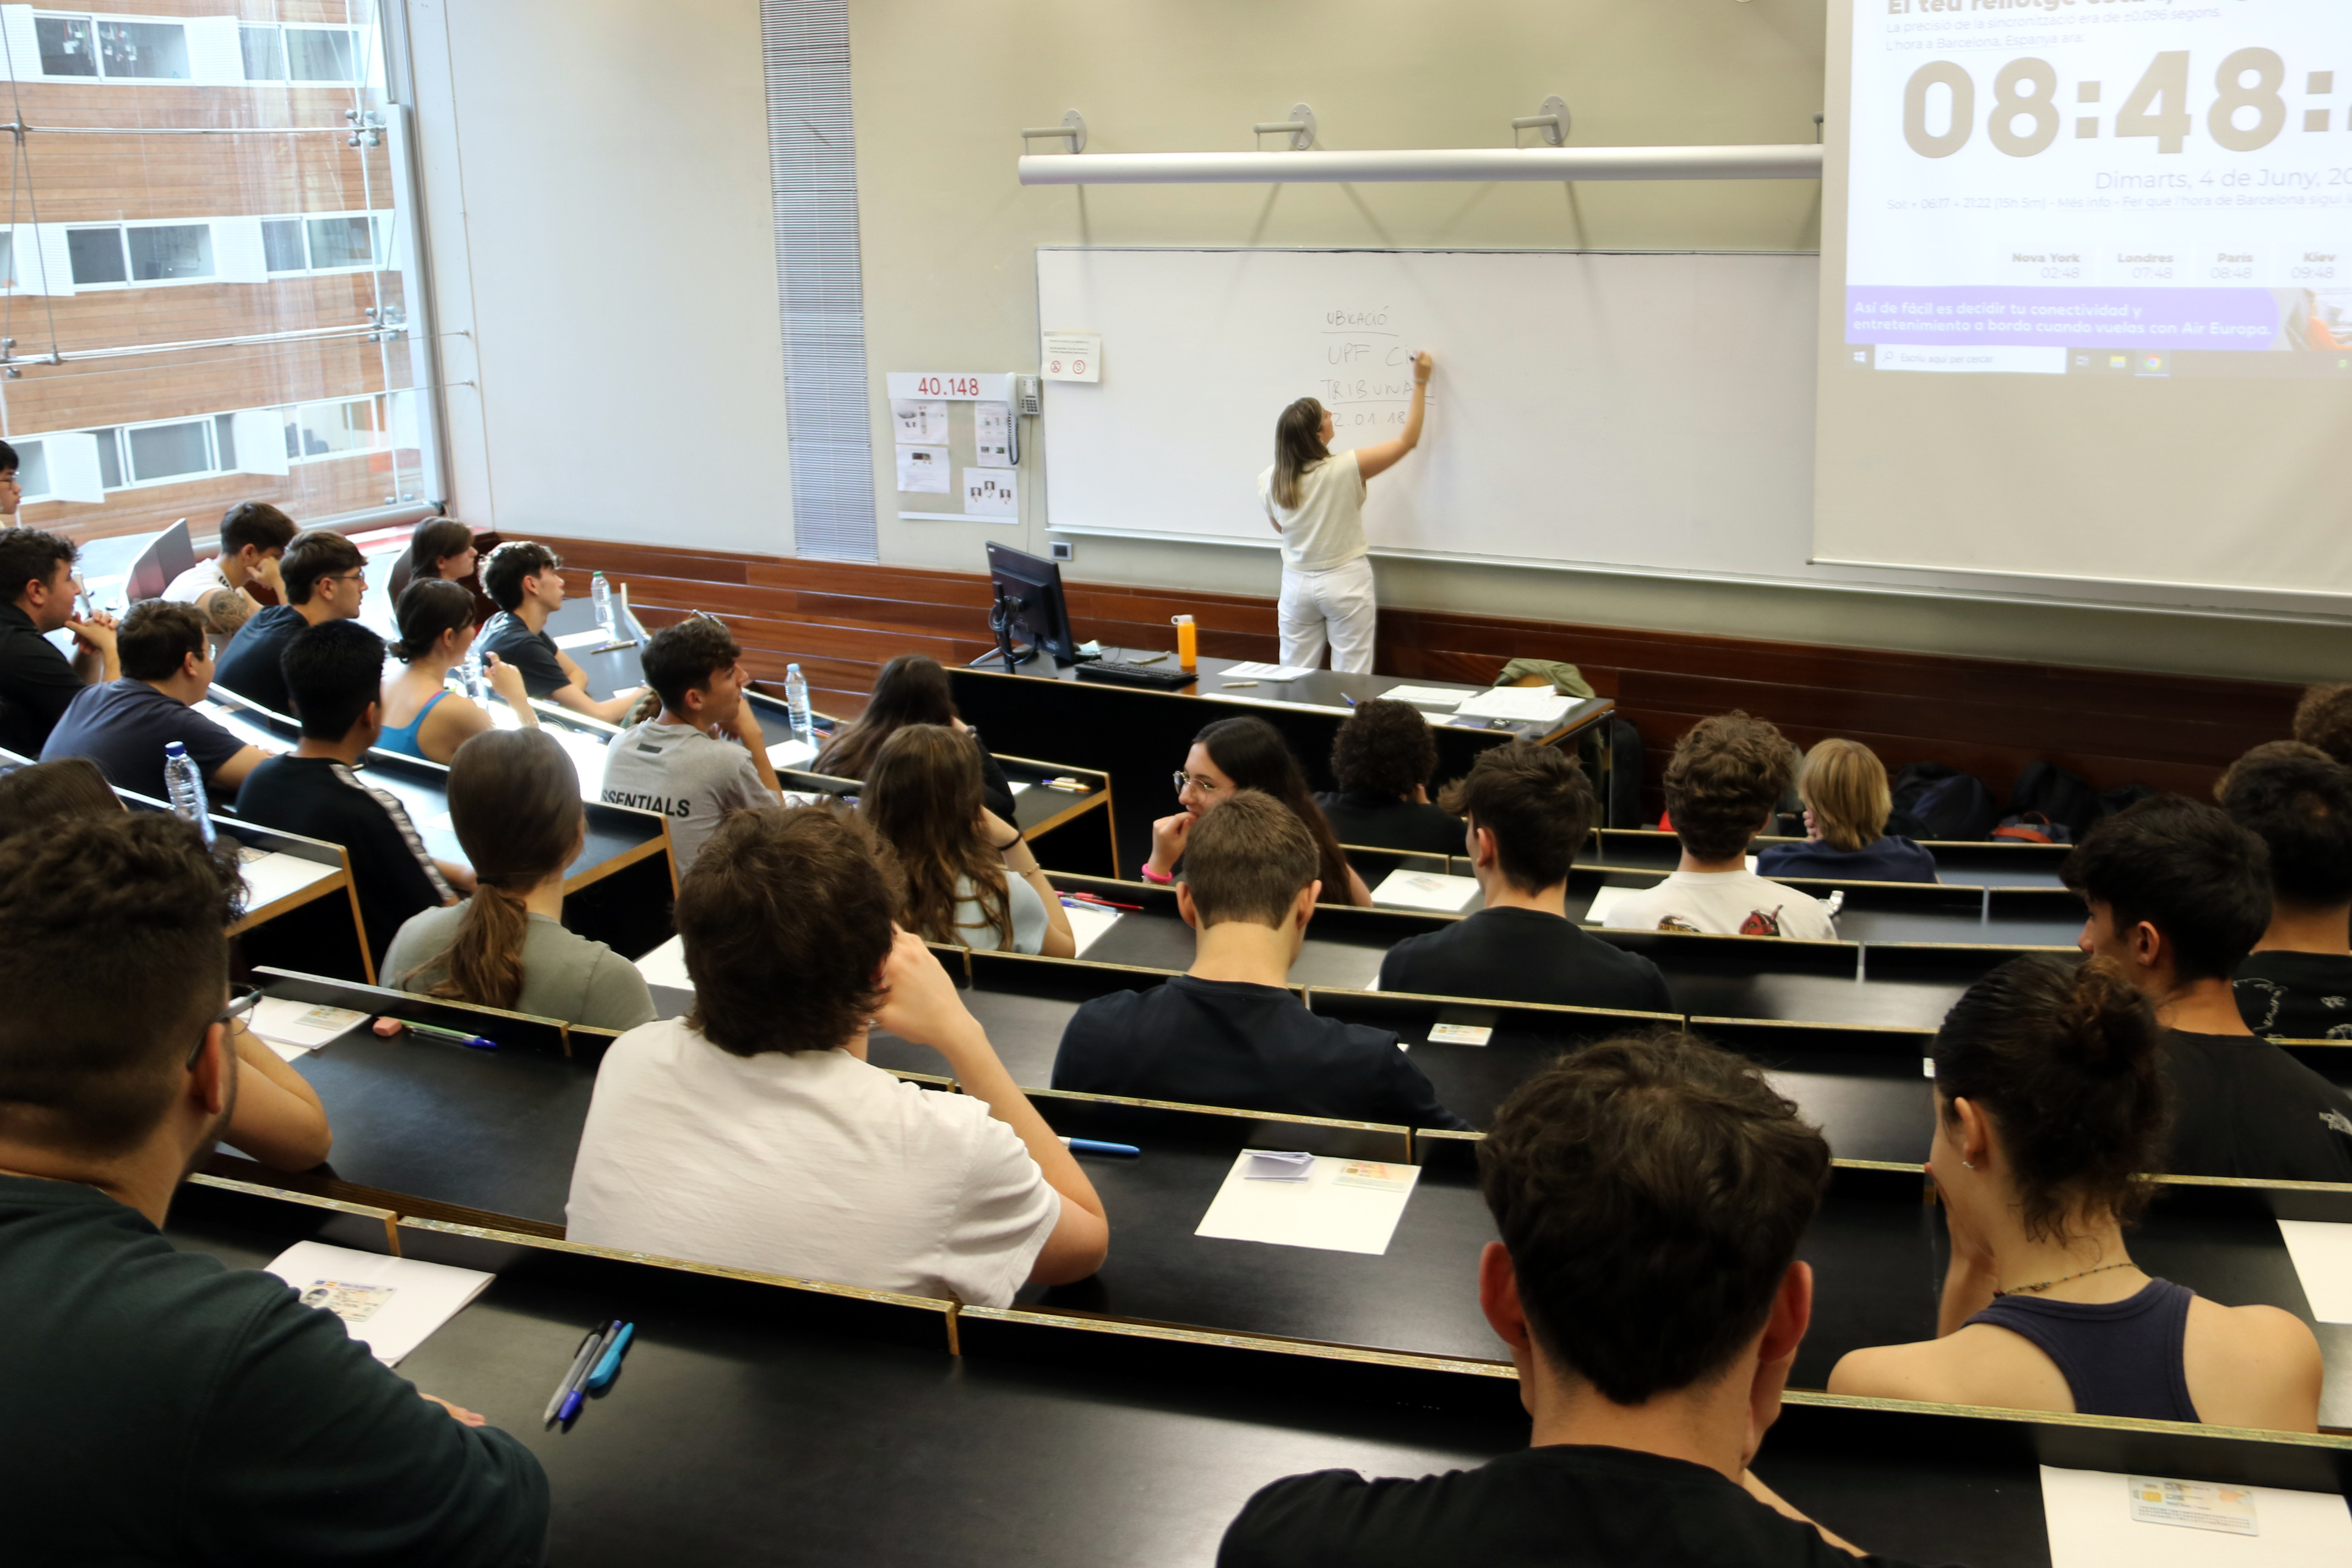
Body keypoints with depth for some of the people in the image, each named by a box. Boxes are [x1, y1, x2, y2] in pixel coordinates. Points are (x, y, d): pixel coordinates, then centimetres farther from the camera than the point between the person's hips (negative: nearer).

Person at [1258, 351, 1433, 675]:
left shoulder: (1268, 482, -5)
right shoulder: (1347, 469, -17)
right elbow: (1408, 440, -5)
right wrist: (1420, 383, 3)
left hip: (1296, 584, 4)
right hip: (1345, 582, -4)